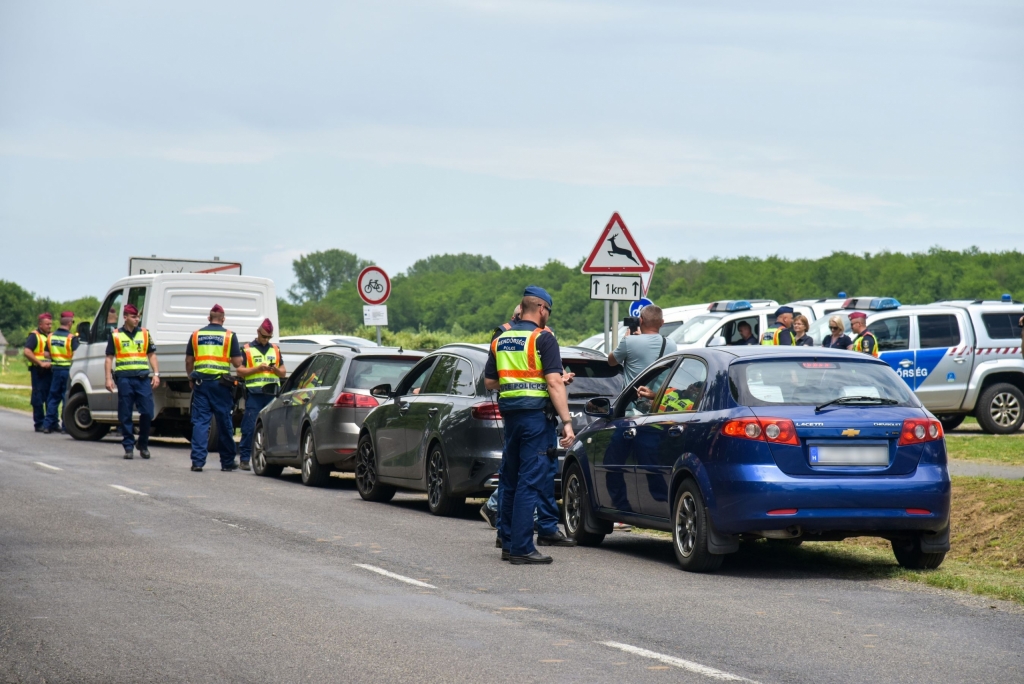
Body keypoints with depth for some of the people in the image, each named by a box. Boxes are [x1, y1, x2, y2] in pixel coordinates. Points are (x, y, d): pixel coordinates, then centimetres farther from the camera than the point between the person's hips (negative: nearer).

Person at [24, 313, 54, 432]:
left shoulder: (51, 336, 19)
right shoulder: (34, 336, -4)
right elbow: (27, 352, -16)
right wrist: (40, 363, -20)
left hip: (49, 370, 7)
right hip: (38, 370, -7)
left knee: (51, 397, 8)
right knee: (38, 397, -3)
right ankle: (39, 424, 0)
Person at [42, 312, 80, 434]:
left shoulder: (51, 336, 6)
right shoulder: (71, 338, -13)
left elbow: (47, 354, 10)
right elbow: (75, 356, -18)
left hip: (55, 370, 5)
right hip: (68, 370, -5)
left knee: (53, 397, 12)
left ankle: (48, 425, 11)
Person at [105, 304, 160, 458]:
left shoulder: (145, 334, 14)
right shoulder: (115, 335, 8)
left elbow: (152, 355, 16)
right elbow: (109, 358, 8)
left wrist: (156, 374, 5)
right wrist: (108, 379, -1)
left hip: (143, 378, 1)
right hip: (124, 379, -1)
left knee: (147, 413, -5)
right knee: (125, 415, 1)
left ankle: (143, 445, 11)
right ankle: (128, 447, 8)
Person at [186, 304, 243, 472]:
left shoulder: (196, 335, 7)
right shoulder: (229, 336, -1)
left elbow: (188, 361, 10)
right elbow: (237, 362, -3)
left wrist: (191, 379, 23)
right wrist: (237, 358, 20)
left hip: (201, 382, 2)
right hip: (221, 382, -2)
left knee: (200, 421, 2)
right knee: (224, 423, 7)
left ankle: (198, 461, -7)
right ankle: (227, 462, 15)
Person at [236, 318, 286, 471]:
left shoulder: (275, 349, 19)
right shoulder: (247, 349, 8)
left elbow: (283, 372, 21)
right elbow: (240, 371, 2)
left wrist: (276, 369, -2)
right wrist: (258, 368, -11)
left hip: (273, 393, 3)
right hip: (254, 393, -3)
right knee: (250, 427, -7)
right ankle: (244, 458, -3)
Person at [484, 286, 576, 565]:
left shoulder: (500, 340, 12)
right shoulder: (543, 338, -8)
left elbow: (489, 381, 15)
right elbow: (554, 382, -15)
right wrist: (567, 422, -16)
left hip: (510, 413, 7)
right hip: (536, 413, -7)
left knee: (510, 479, 15)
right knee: (530, 480, -7)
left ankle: (508, 541, 20)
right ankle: (521, 548, -9)